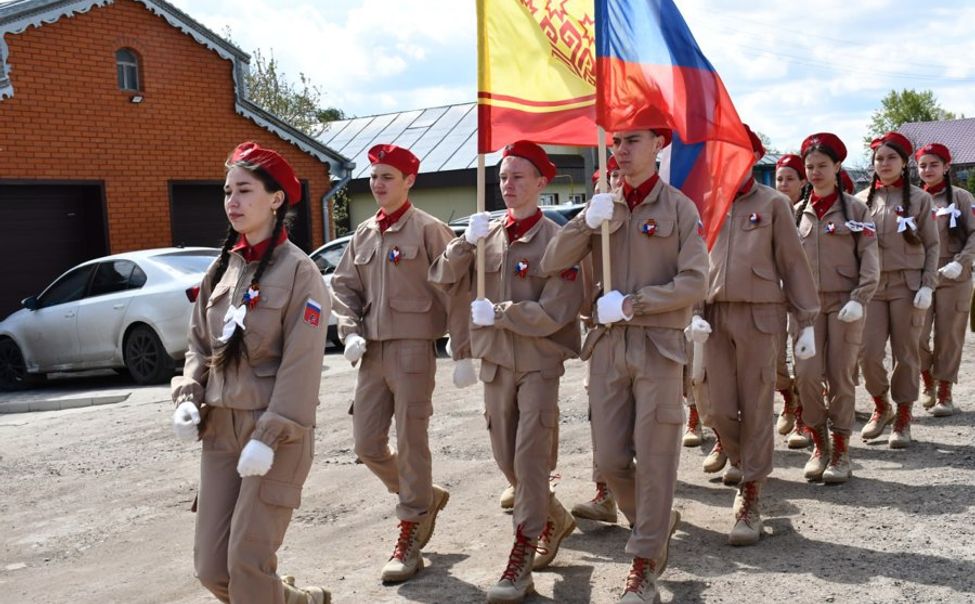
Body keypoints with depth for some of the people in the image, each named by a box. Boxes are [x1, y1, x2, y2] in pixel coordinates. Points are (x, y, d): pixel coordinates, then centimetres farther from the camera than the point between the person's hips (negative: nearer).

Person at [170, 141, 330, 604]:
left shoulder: (298, 271, -10)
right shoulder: (221, 268, 10)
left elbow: (301, 364, -15)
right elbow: (199, 343, 16)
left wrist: (270, 436, -20)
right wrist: (188, 397, -1)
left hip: (276, 433, -6)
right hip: (220, 428, 7)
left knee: (248, 565, -6)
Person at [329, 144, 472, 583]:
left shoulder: (428, 230, -5)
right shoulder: (363, 234, 13)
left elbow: (454, 293, -8)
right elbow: (343, 286, 18)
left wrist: (464, 353, -12)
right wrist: (350, 331, 1)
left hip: (412, 348, -6)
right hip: (372, 350, 7)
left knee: (411, 442, -1)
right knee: (366, 443, 8)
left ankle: (410, 539, 12)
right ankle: (426, 497, 31)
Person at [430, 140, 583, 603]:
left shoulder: (555, 239, -10)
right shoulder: (488, 236, 5)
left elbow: (554, 313, -17)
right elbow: (445, 281, 0)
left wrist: (496, 313, -15)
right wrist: (467, 242, -14)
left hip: (540, 362, -6)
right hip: (496, 362, 6)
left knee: (530, 456, -5)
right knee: (506, 457, 13)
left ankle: (523, 555, 6)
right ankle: (554, 519, 36)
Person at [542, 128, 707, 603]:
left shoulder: (679, 207, 0)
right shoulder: (603, 208, 10)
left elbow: (694, 283, -10)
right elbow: (552, 264, 1)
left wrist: (631, 303, -15)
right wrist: (586, 223, -13)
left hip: (658, 346, -4)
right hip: (607, 345, 4)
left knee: (654, 457, 1)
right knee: (610, 460, 7)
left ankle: (645, 562, 15)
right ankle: (658, 524, 33)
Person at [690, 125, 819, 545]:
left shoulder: (773, 203, 1)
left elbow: (793, 263, 1)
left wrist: (806, 322, -1)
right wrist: (692, 312, -6)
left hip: (760, 316, -2)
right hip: (715, 316, 3)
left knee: (756, 408, 1)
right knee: (717, 410, 5)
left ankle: (750, 496, 12)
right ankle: (736, 451, 37)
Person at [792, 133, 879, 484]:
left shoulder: (854, 209, 2)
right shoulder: (798, 212, 10)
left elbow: (870, 258, -2)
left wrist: (859, 299, -14)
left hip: (844, 302, -2)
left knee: (841, 376, 1)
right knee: (806, 374, -6)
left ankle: (841, 451, 13)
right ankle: (819, 445, 13)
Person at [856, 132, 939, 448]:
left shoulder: (920, 199, 3)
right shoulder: (862, 200, 7)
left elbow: (932, 245, 3)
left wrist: (927, 286, -7)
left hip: (907, 285, -1)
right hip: (871, 285, 2)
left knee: (906, 353, 3)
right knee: (868, 353, -4)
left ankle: (903, 419, 16)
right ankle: (881, 407, 21)